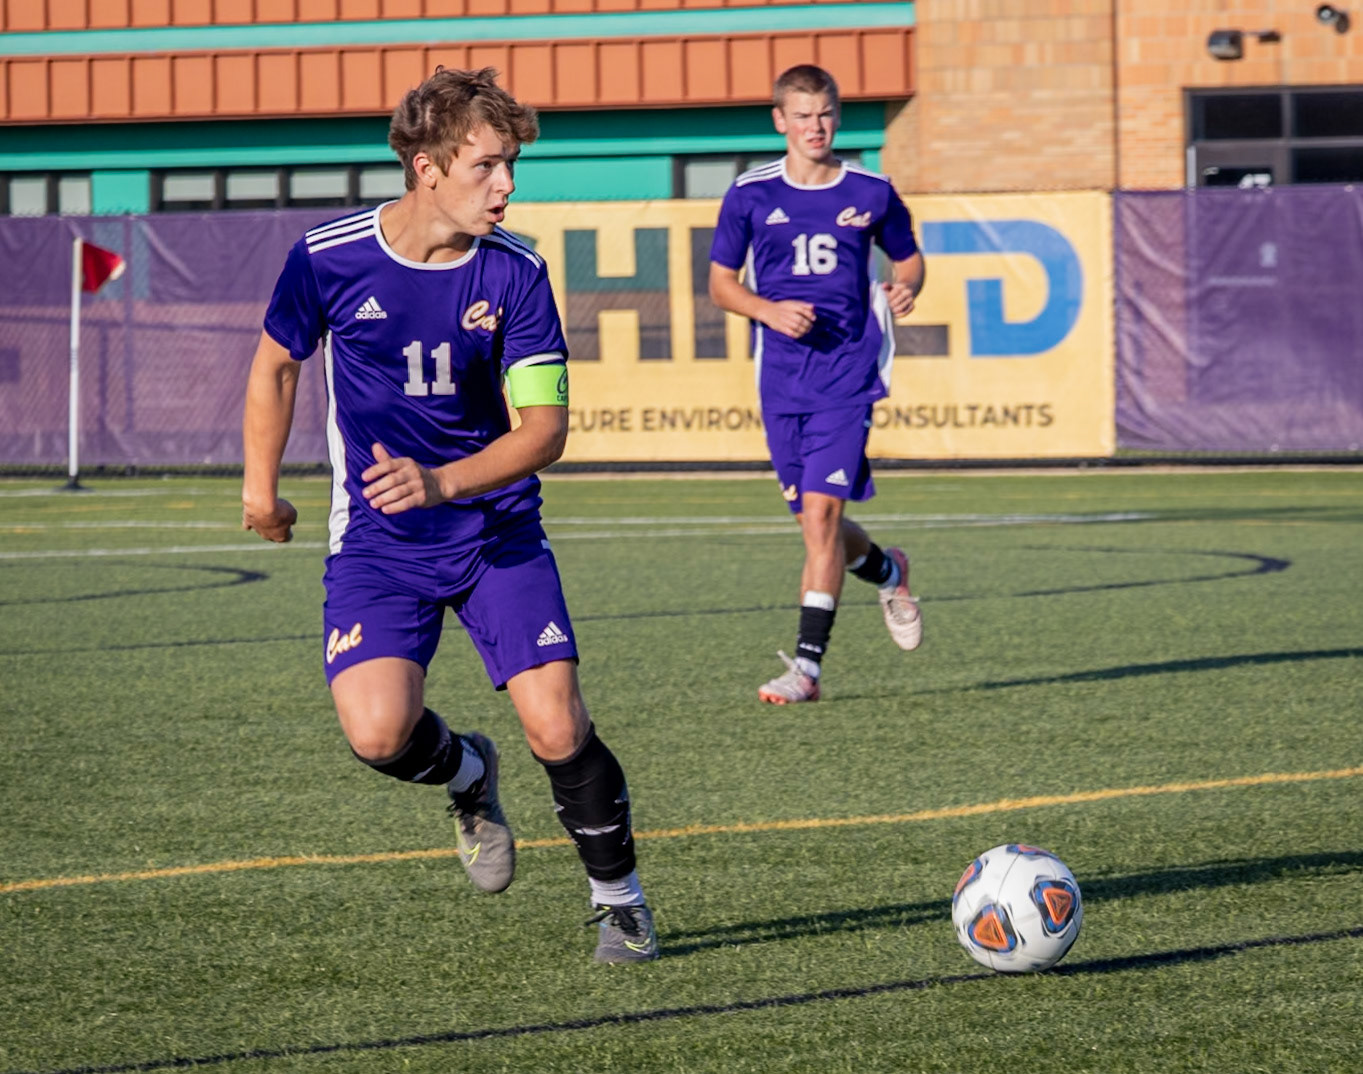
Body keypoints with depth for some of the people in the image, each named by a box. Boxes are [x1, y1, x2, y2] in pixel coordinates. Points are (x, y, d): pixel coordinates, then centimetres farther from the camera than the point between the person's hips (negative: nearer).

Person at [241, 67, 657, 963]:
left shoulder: (516, 272, -10)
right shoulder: (328, 258, -11)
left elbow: (545, 428, -13)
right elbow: (276, 363, 10)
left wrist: (441, 482, -29)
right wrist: (261, 487, 17)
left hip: (498, 528, 0)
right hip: (377, 539, 0)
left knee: (558, 729, -13)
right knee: (378, 734, -22)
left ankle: (620, 898, 14)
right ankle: (466, 774, 15)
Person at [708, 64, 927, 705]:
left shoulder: (870, 193, 4)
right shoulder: (750, 195, 3)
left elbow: (908, 258, 17)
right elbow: (721, 283, 9)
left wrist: (905, 289, -6)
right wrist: (769, 310, -10)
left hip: (847, 370, -2)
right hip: (780, 375, 2)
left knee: (821, 511, -14)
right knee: (811, 518, 8)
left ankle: (807, 664, -11)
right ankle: (887, 572, 41)